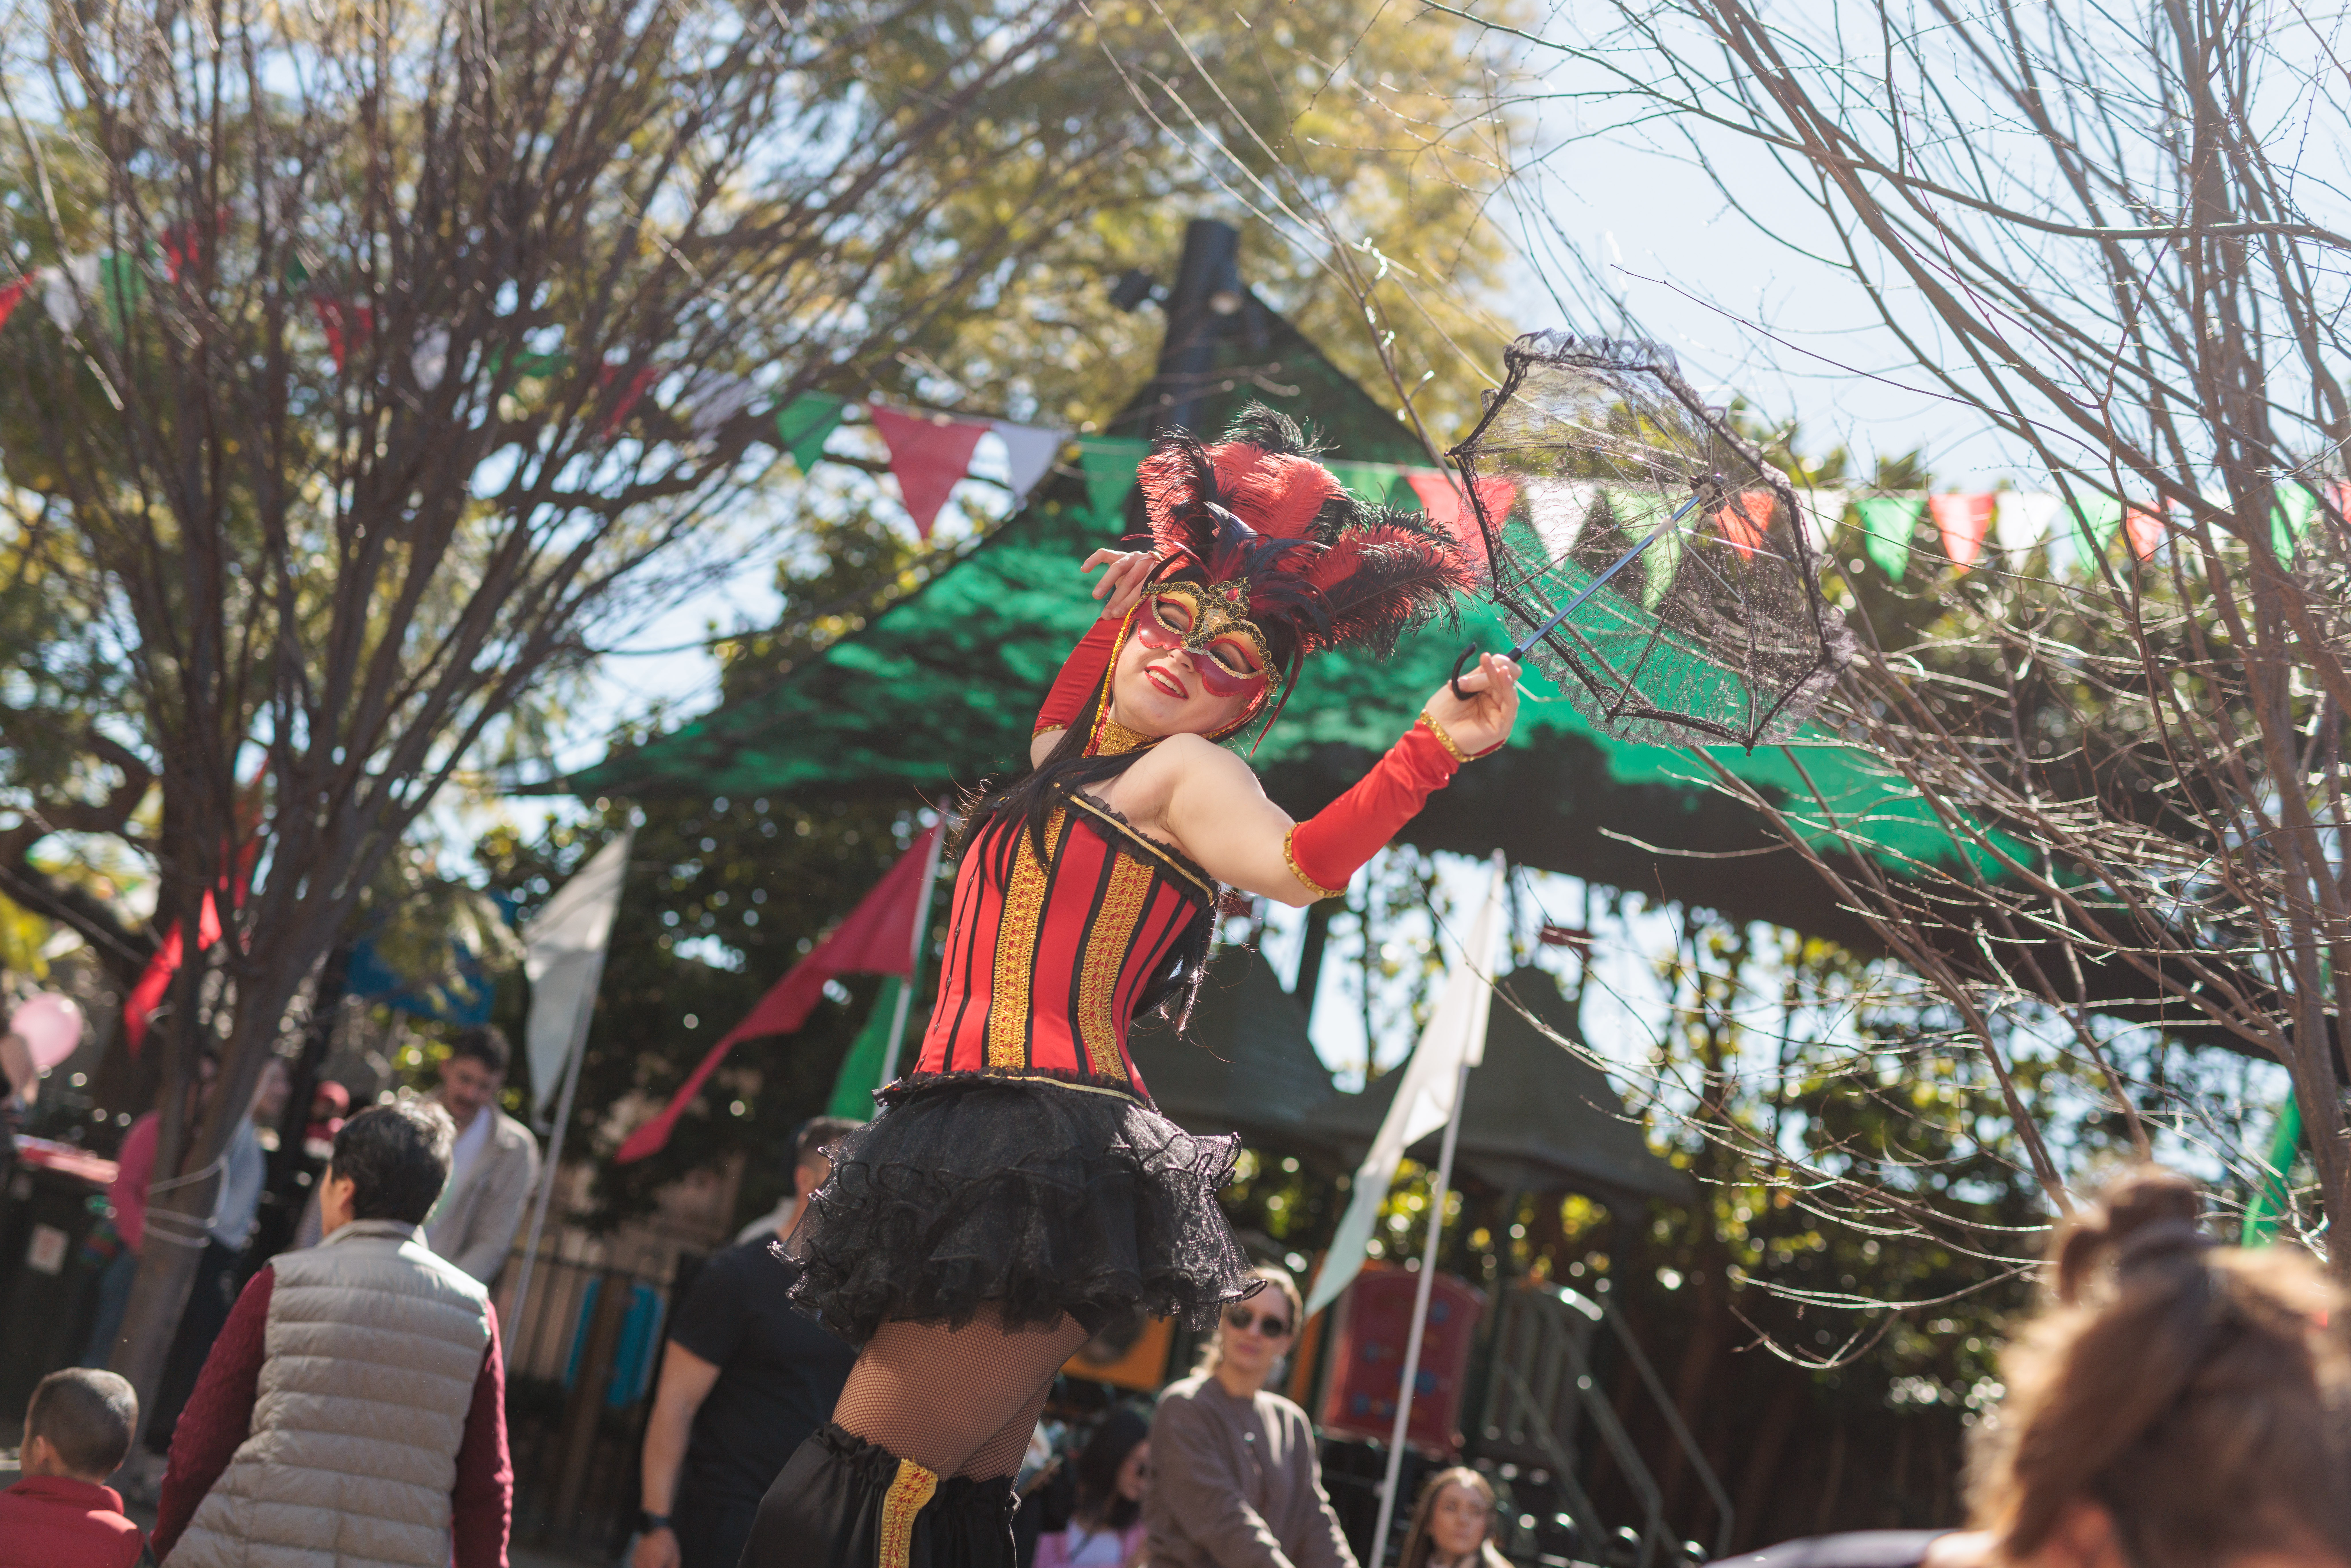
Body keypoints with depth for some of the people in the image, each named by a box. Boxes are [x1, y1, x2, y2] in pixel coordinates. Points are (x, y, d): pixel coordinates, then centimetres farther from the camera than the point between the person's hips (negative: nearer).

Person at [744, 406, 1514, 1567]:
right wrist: (1111, 622, 34)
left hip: (1042, 1151, -9)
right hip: (972, 1156, 9)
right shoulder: (1062, 763, 21)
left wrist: (1430, 751, -35)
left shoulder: (1188, 768, -2)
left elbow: (1300, 864, -21)